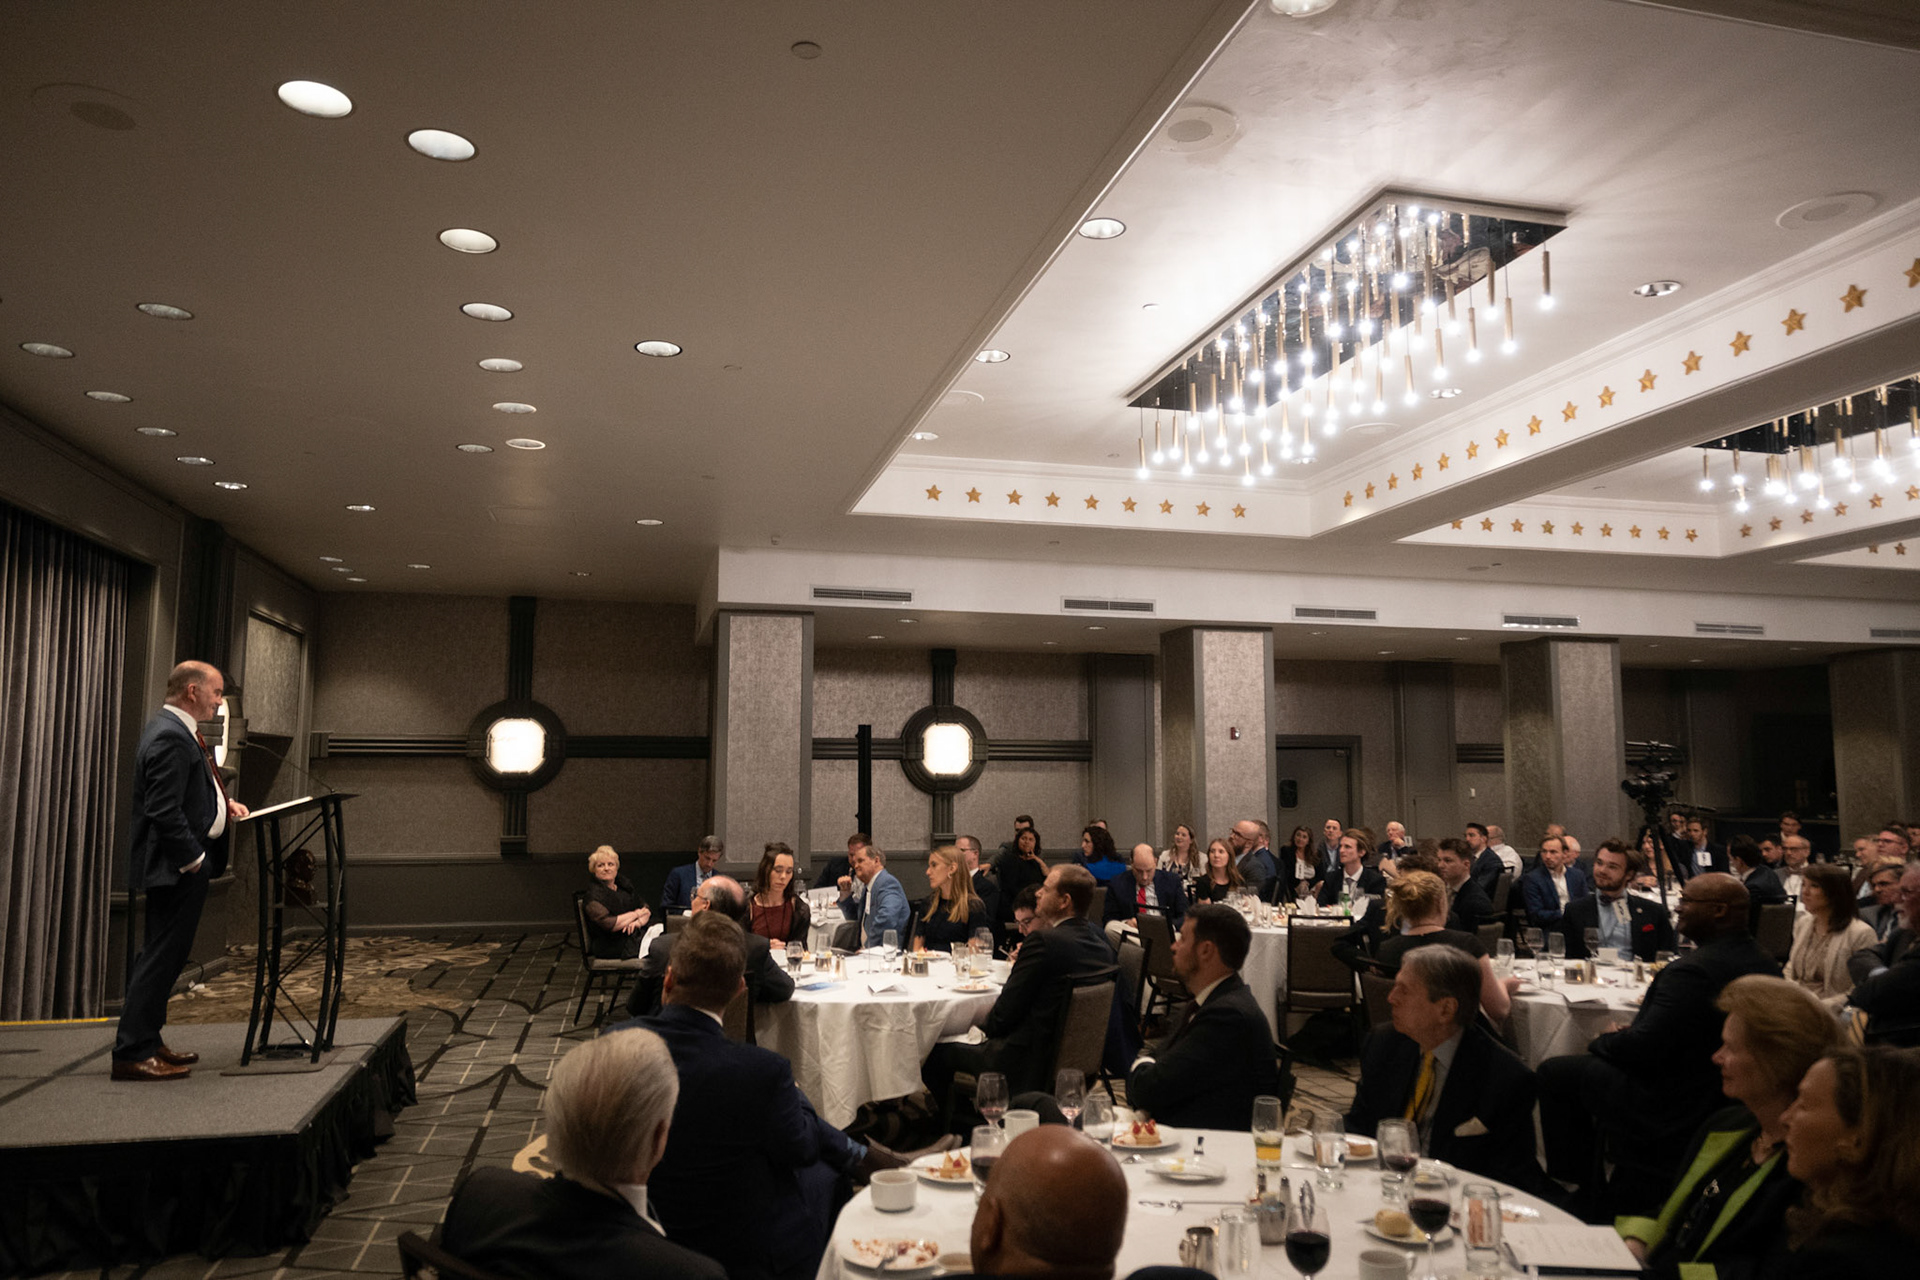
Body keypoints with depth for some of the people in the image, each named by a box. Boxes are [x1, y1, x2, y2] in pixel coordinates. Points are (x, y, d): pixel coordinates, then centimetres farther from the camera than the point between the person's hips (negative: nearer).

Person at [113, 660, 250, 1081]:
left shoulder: (174, 730, 15)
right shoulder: (171, 738, -19)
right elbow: (163, 811, -24)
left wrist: (221, 803, 14)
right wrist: (194, 860, -20)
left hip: (180, 866, 11)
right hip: (177, 869, -11)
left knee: (160, 956, 17)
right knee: (162, 957, -5)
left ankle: (144, 1042, 26)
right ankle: (132, 1052, 1)